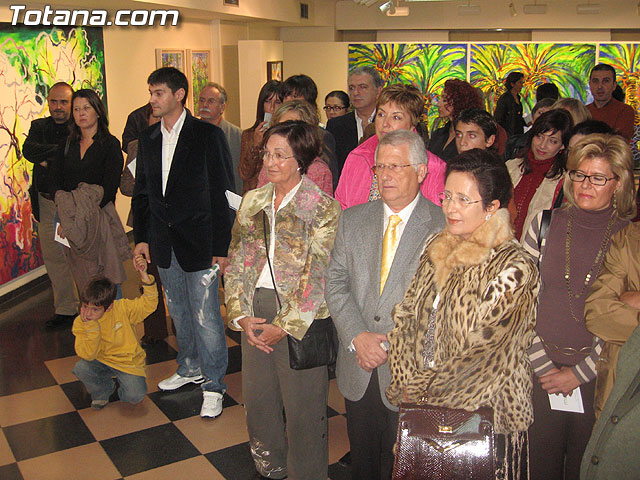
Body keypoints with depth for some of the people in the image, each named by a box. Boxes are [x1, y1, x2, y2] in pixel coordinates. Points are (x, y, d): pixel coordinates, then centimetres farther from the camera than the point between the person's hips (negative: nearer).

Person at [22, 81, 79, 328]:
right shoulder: (39, 126, 11)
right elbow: (28, 150, -7)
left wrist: (48, 159, -15)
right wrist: (61, 150, -16)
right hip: (47, 204, 5)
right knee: (53, 258, 12)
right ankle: (65, 309, 26)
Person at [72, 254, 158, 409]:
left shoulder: (122, 308, -17)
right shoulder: (80, 323, -12)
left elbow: (149, 303, -23)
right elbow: (88, 355, -19)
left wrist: (144, 275, -34)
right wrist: (91, 327, -31)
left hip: (128, 361, -2)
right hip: (101, 361, 3)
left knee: (135, 396, -25)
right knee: (80, 368, -28)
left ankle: (124, 383, 13)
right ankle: (103, 391, 4)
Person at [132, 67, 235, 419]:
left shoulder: (207, 135, -8)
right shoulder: (148, 139, 10)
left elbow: (222, 193, -10)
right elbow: (141, 192, 16)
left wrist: (221, 246, -13)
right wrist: (142, 237, 9)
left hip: (198, 241, -6)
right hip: (164, 243, 6)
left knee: (206, 316, -1)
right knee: (179, 312, 19)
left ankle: (213, 385, 14)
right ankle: (190, 368, 38)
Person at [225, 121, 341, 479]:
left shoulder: (323, 207, -8)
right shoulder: (253, 201, 9)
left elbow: (318, 275, -13)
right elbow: (236, 261, 8)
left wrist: (286, 325, -14)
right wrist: (241, 315, -3)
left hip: (299, 318, -5)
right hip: (255, 314, 5)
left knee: (302, 406, 5)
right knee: (257, 396, 16)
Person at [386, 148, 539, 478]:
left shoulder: (513, 267, -16)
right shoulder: (436, 249, 3)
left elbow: (488, 354, -18)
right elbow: (406, 318, 5)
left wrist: (421, 388, -11)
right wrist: (405, 385, -6)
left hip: (484, 411, -5)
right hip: (422, 406, 5)